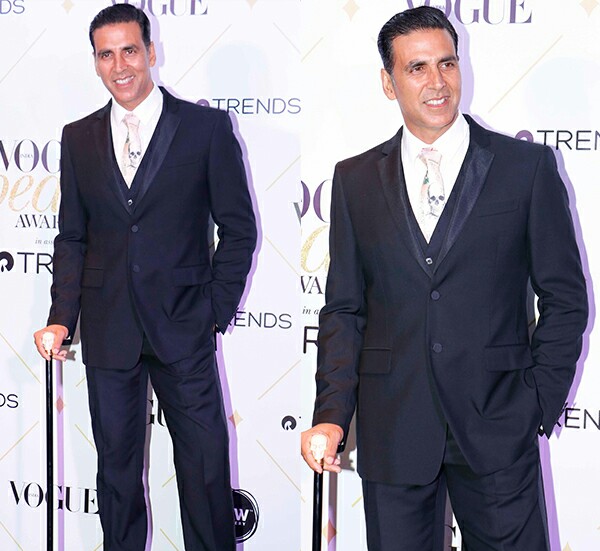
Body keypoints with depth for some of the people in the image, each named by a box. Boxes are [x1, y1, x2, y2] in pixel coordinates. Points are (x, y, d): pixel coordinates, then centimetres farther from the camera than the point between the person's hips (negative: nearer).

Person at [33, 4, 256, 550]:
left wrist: (217, 310, -5)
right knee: (116, 464, 13)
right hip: (108, 329, 3)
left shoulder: (207, 126, -2)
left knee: (205, 463, 3)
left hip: (183, 326, -3)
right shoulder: (79, 138, 9)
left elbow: (238, 228, 0)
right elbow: (72, 237, 11)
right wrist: (62, 319, 0)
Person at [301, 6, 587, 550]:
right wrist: (332, 415, -3)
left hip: (497, 429, -1)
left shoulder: (528, 166, 0)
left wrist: (538, 403, -4)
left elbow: (565, 298, 3)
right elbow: (344, 308, 8)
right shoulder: (355, 179, 7)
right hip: (391, 432, 2)